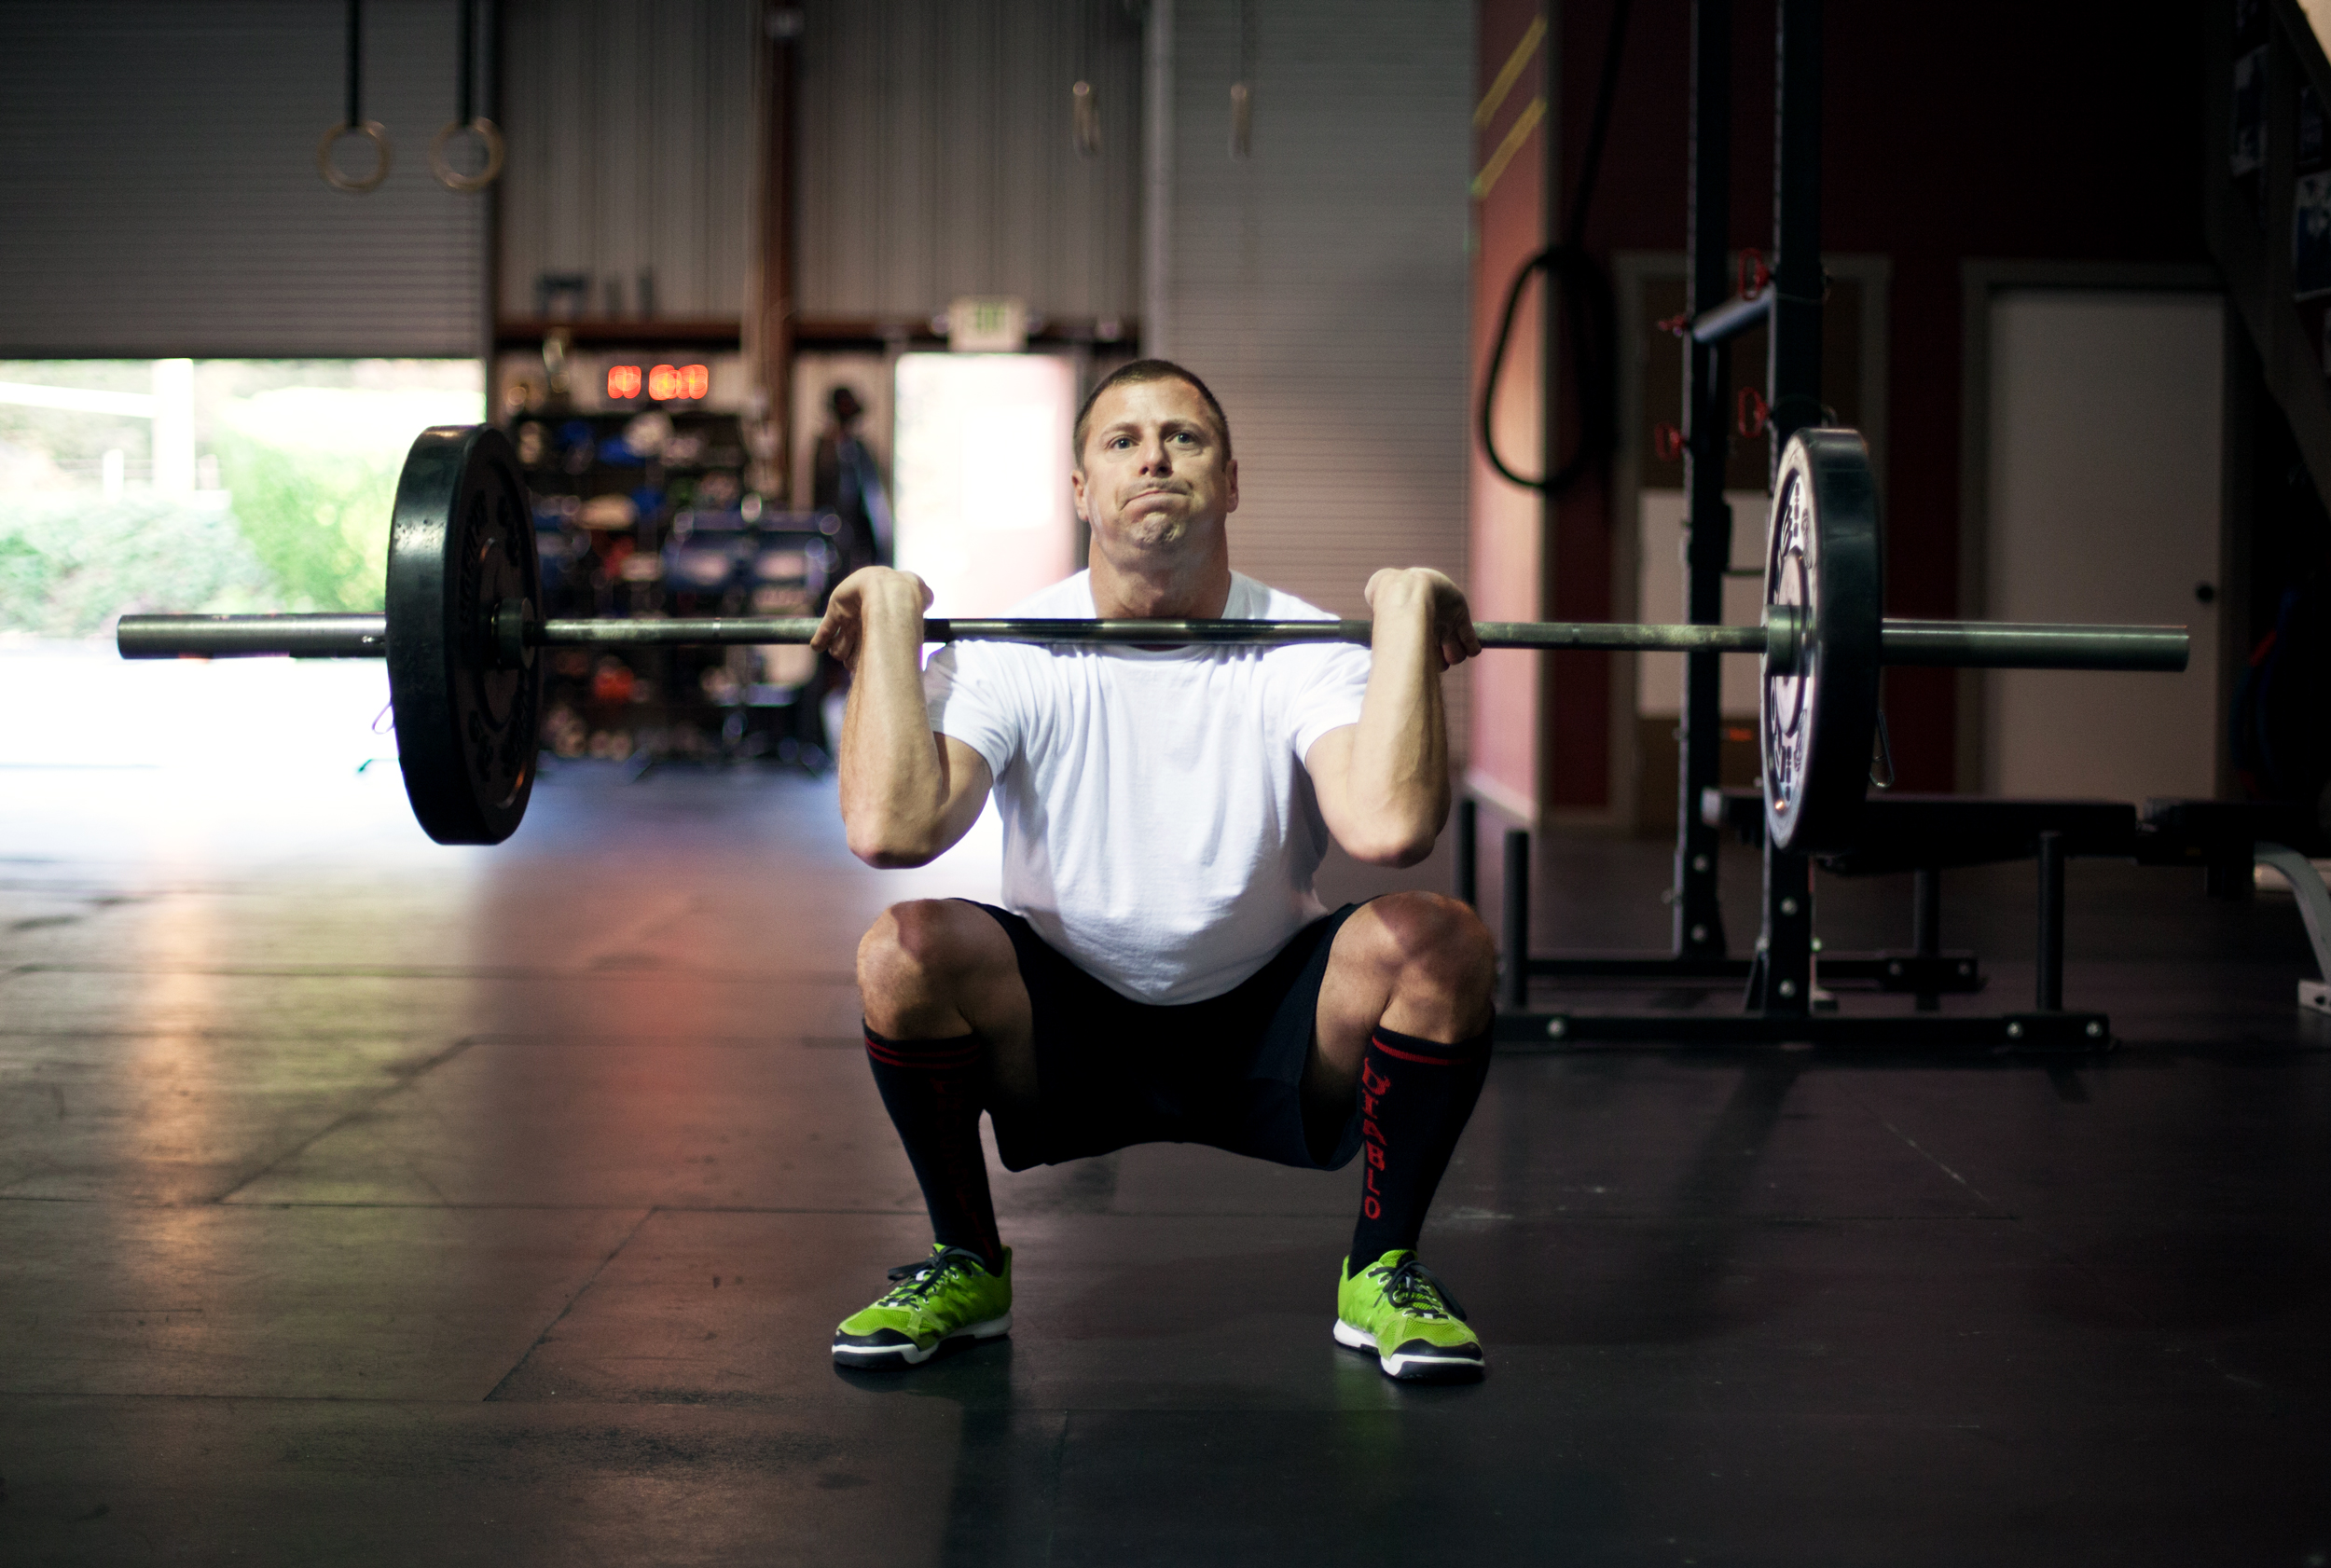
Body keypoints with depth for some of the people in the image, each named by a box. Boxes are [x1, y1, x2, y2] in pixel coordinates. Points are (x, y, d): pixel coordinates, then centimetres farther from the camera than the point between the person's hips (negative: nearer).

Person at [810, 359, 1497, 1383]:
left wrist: (1406, 613, -29)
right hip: (1065, 1026, 0)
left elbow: (1388, 829, -38)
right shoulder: (1015, 654, -14)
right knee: (904, 950, -29)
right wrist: (892, 622, -25)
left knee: (1438, 940, -28)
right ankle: (964, 1264, -2)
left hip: (1270, 1034, 0)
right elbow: (888, 830, -33)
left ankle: (1384, 1272, -4)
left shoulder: (1303, 651, -15)